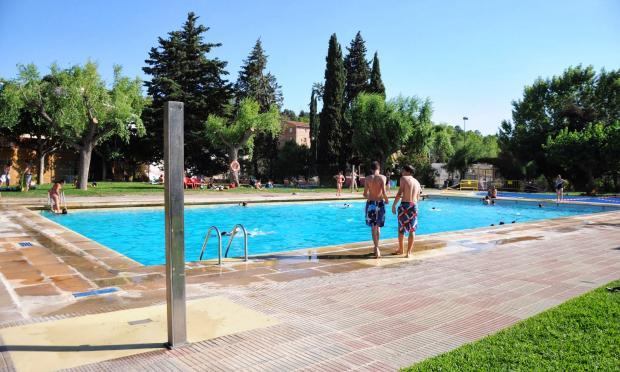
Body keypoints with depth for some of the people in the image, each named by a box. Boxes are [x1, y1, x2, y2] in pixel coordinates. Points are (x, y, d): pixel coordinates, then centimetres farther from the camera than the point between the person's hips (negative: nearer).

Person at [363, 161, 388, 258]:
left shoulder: (368, 178, -2)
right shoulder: (382, 177, -6)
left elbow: (365, 194, -1)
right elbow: (384, 193, -13)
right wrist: (386, 200, 6)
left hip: (370, 203, 1)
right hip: (380, 203, 0)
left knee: (374, 227, 5)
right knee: (378, 226, 13)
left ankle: (376, 248, -7)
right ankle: (376, 248, 21)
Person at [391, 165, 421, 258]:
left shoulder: (403, 178, -2)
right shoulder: (417, 182, 13)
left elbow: (399, 193, -10)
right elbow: (417, 198, 14)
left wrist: (394, 205, -5)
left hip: (404, 205, -4)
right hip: (414, 206, 4)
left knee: (401, 229, 11)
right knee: (412, 230, 7)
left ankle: (400, 249, 22)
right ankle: (409, 252, 7)